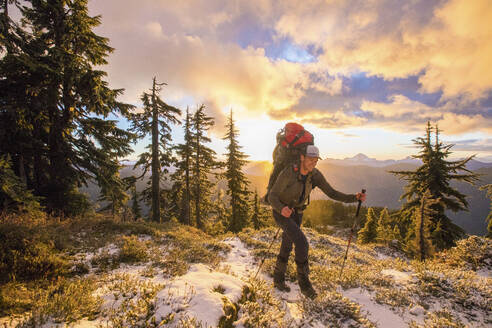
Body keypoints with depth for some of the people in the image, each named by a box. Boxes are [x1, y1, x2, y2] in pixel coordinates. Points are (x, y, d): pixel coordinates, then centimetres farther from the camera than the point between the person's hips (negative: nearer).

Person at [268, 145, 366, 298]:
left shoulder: (315, 174, -11)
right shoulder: (288, 173, -29)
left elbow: (332, 193, -7)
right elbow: (272, 196, -25)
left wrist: (354, 198, -21)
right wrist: (282, 209, -46)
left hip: (296, 213, 6)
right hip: (281, 212, -6)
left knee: (286, 248, 16)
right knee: (302, 243, -19)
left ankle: (278, 279, 36)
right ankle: (304, 282, 2)